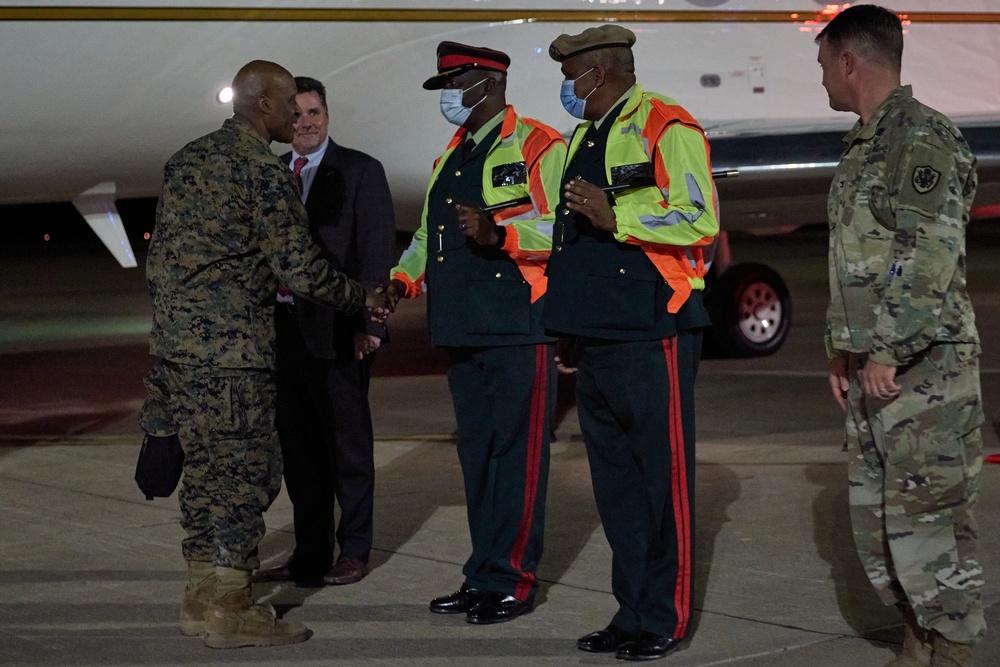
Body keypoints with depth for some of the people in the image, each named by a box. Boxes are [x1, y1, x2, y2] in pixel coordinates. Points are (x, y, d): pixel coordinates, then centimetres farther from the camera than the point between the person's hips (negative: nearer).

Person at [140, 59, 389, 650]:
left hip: (174, 336, 9)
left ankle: (202, 598, 23)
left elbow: (160, 251, 18)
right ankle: (230, 611, 3)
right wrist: (363, 297, 2)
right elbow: (300, 269, -12)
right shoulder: (264, 170, -11)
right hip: (230, 344, -9)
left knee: (207, 467, 16)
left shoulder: (186, 159, 14)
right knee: (244, 471, -1)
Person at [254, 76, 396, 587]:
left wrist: (369, 323, -15)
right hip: (283, 326, 5)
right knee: (298, 445, 10)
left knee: (347, 444, 4)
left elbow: (377, 251, -7)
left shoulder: (360, 171, -1)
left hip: (336, 329, -5)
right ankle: (309, 554, 19)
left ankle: (353, 551, 14)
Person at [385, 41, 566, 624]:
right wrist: (403, 280, 11)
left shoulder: (538, 146, -3)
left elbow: (562, 227, -14)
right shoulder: (452, 156, 21)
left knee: (516, 452, -5)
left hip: (519, 329, -8)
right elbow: (430, 233, 28)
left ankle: (511, 581, 1)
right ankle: (484, 575, 18)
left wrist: (498, 233, -28)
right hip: (463, 333, 8)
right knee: (477, 453, 11)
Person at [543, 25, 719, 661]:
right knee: (615, 482, 12)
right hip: (597, 338, 9)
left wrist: (616, 217, -21)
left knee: (663, 477, -3)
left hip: (653, 338, -9)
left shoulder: (666, 127, -6)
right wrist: (570, 329, 26)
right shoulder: (585, 136, 21)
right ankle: (632, 611, 20)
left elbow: (699, 220, -16)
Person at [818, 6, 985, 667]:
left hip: (924, 365, -10)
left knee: (928, 517, -7)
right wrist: (843, 351, 20)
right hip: (874, 368, 10)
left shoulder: (922, 137, -11)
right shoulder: (863, 146, 18)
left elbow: (930, 258, -20)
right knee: (874, 515, 12)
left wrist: (886, 352, -21)